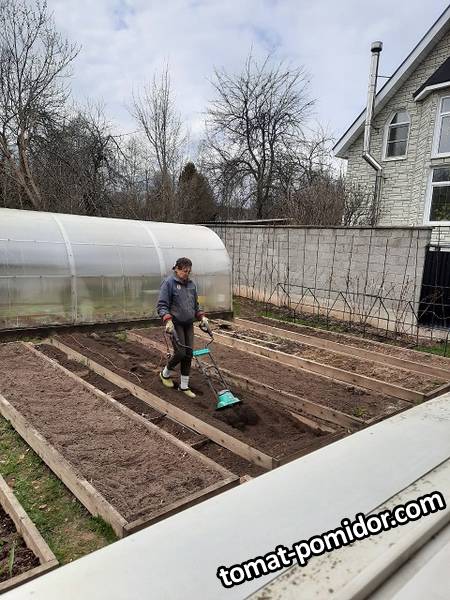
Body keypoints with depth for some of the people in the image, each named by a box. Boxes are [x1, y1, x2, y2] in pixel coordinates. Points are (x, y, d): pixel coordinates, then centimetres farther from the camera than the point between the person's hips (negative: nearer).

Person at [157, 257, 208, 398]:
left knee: (188, 354, 3)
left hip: (188, 324, 6)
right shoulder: (169, 283, -9)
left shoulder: (191, 284, 11)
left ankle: (184, 386, 15)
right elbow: (161, 305, -14)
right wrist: (168, 320, -27)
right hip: (175, 324, -6)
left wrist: (202, 317, 8)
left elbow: (195, 305, 21)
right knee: (180, 352, -10)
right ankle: (165, 373, 21)